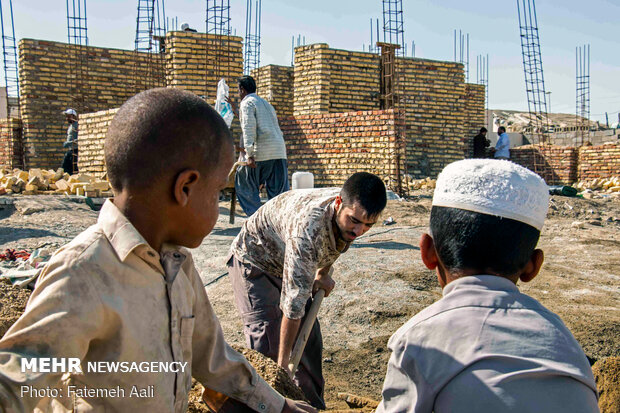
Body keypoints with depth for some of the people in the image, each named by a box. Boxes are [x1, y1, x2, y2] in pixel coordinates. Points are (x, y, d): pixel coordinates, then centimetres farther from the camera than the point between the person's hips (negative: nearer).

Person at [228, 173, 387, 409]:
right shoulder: (307, 226, -43)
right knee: (266, 344, -17)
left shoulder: (350, 211, -20)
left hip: (289, 263, 7)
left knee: (309, 338, 7)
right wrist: (283, 363, -33)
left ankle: (314, 405, 20)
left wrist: (323, 273, 9)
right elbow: (293, 302, -39)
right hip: (255, 262, -7)